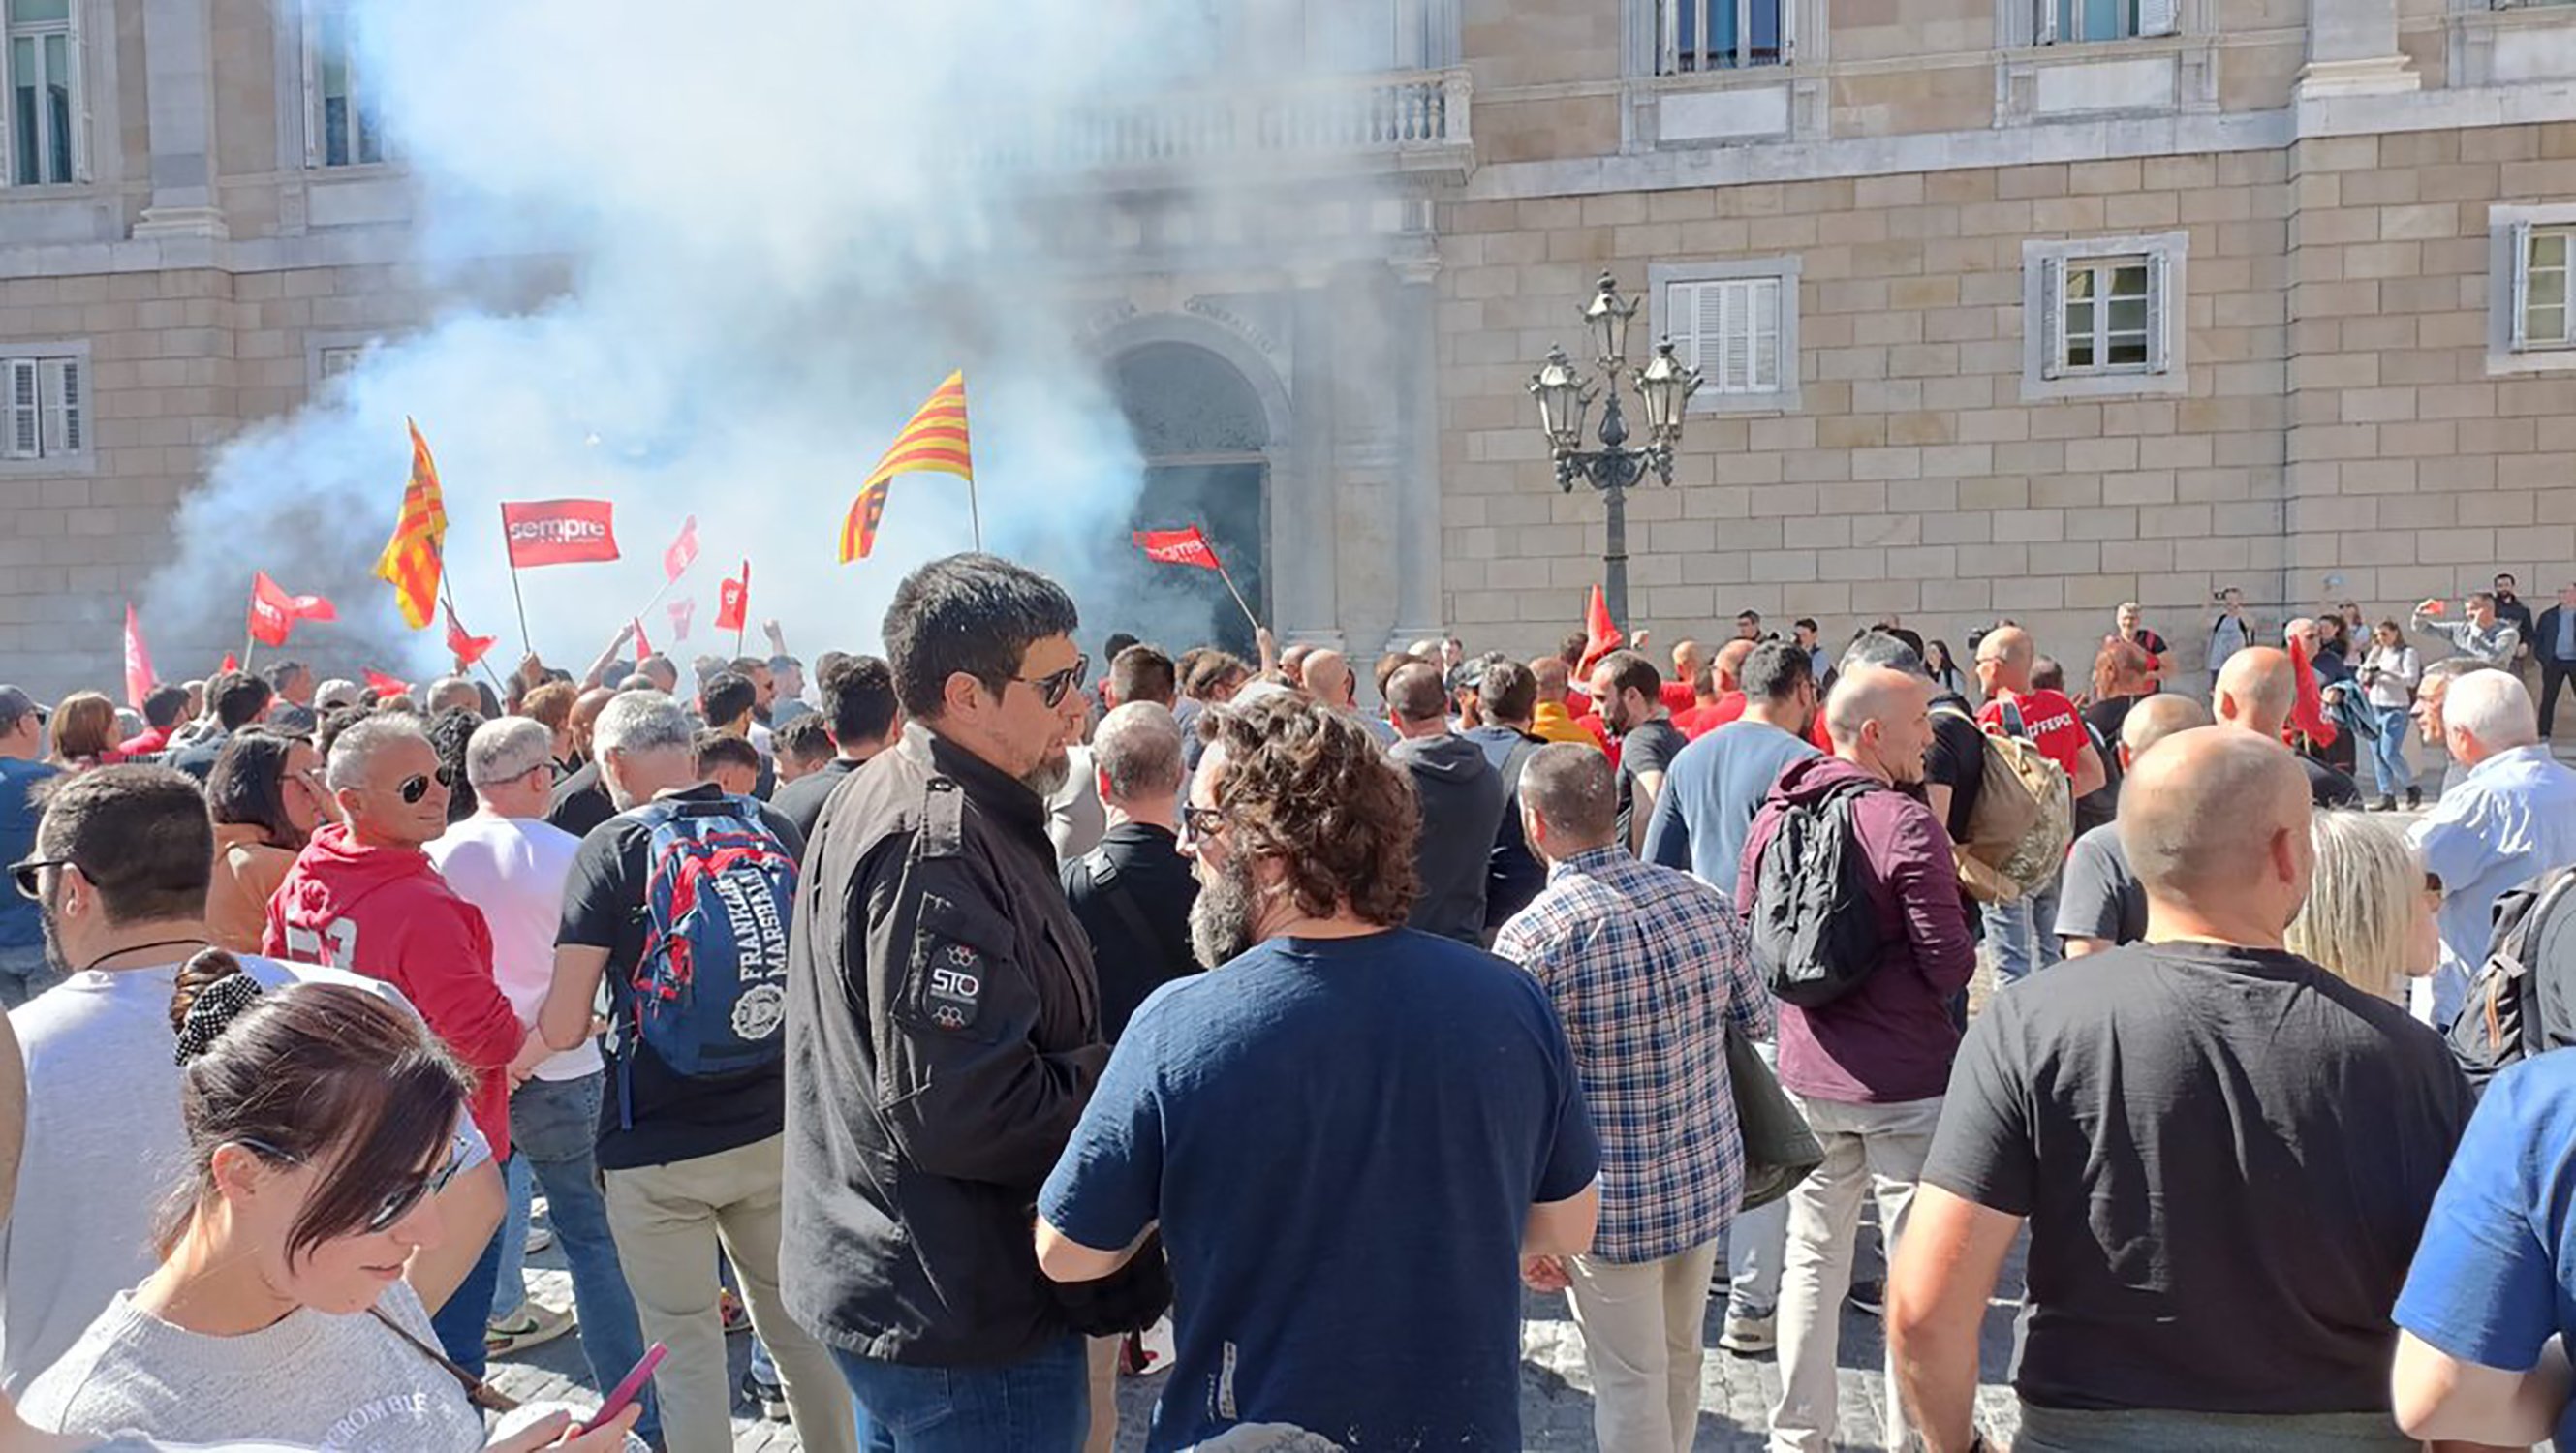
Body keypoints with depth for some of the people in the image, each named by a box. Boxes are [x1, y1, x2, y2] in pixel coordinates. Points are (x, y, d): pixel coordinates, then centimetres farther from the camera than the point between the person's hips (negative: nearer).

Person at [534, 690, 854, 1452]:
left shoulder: (615, 846, -11)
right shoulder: (778, 831, 0)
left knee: (686, 1344, 9)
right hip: (775, 1130, 4)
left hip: (657, 1147, -4)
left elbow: (562, 1030, -12)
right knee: (799, 1322, 18)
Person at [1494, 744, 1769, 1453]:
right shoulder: (1704, 901, -6)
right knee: (1681, 1357, 24)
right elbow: (1757, 1021, 7)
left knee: (1630, 1382, 11)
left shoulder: (1529, 938, -21)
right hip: (1709, 1177, 5)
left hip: (1610, 1202, -5)